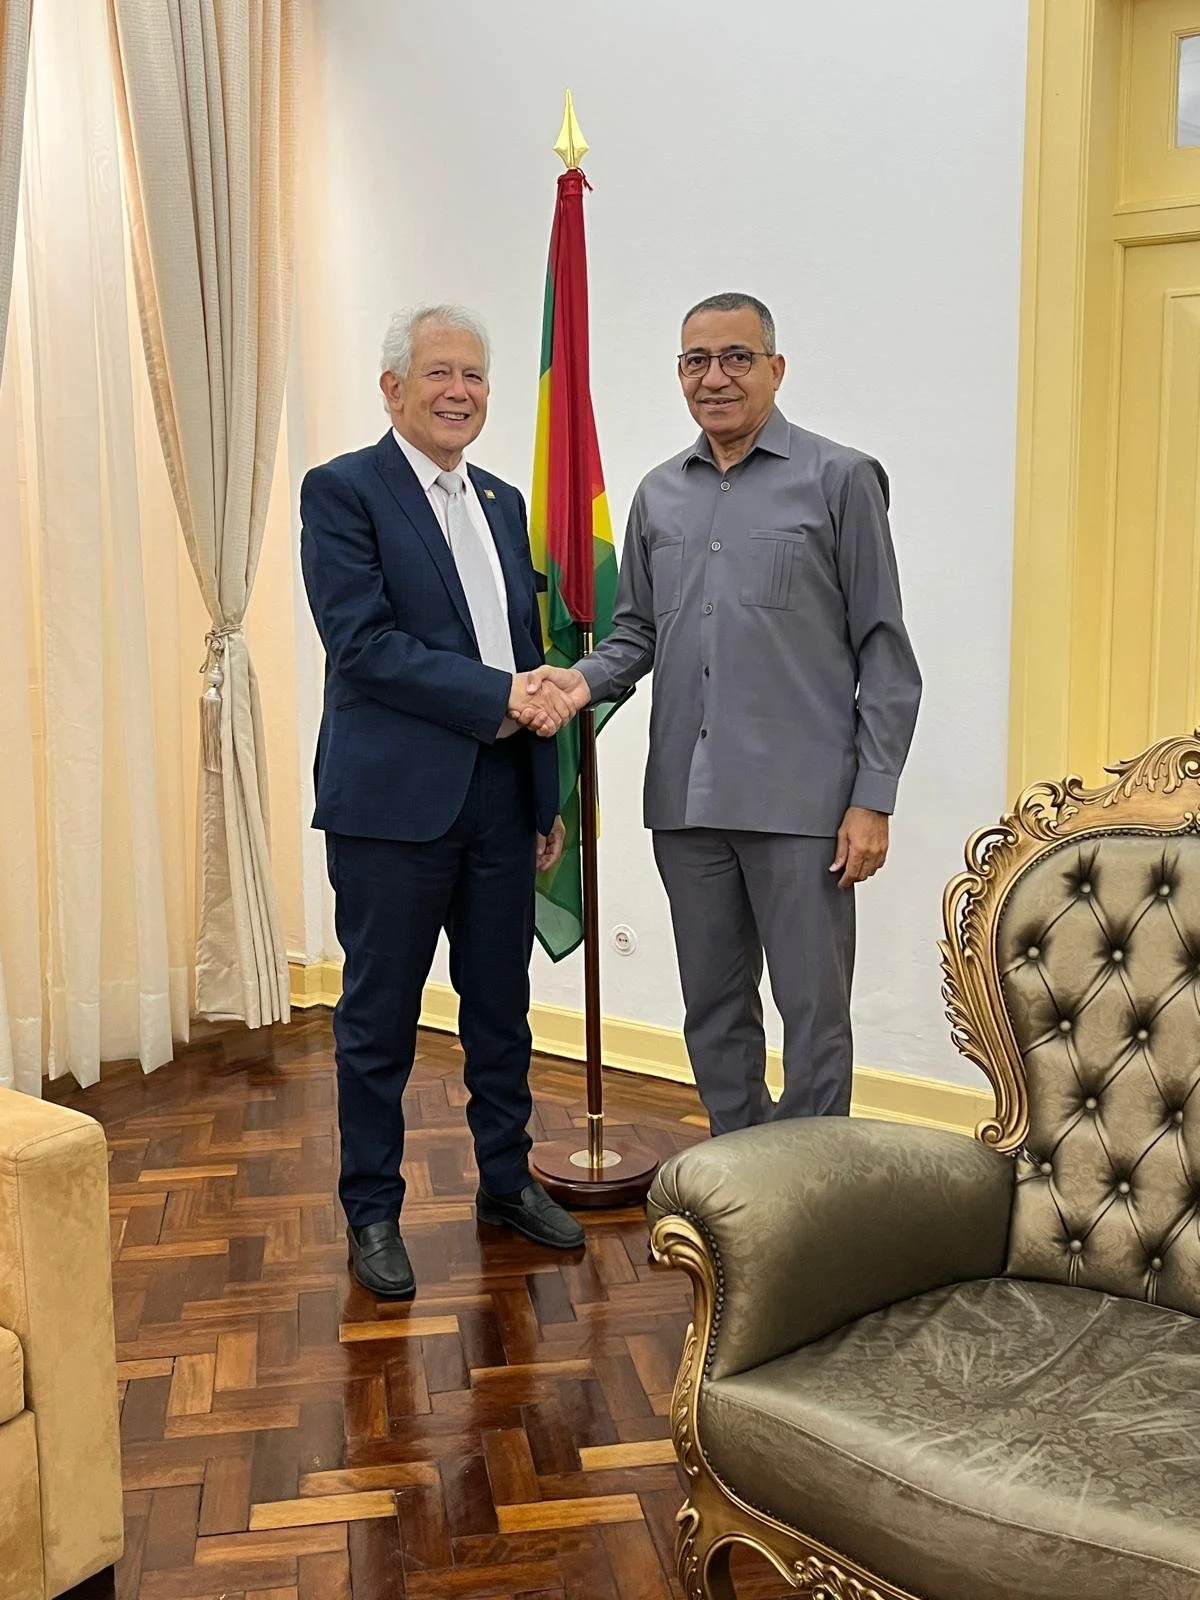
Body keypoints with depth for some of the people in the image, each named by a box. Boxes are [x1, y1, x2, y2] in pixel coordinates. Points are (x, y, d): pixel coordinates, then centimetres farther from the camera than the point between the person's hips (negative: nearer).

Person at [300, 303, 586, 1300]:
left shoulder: (504, 504, 16)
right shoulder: (343, 491, -5)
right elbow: (365, 644, -16)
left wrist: (548, 798, 15)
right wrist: (498, 696, -17)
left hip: (500, 801, 6)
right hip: (393, 802, -6)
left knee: (502, 1006, 15)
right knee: (380, 1018, 5)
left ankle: (507, 1181, 31)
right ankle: (373, 1212, 20)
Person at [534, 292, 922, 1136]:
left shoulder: (840, 479, -1)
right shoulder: (659, 494, 13)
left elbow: (885, 651, -3)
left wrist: (873, 799, -9)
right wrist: (588, 678, -4)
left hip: (800, 801, -5)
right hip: (686, 799, 5)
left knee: (814, 1014, 3)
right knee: (714, 1011, 15)